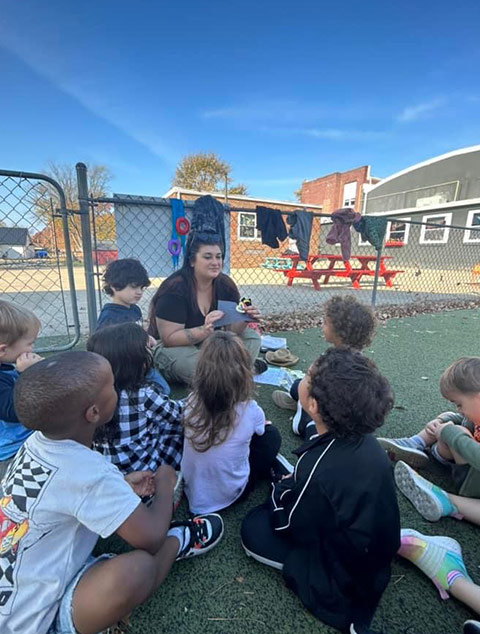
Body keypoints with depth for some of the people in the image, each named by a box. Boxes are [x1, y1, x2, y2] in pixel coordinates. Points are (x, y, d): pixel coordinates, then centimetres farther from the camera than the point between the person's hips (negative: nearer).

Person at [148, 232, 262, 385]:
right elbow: (168, 339, -24)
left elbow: (232, 329, -4)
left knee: (252, 337, -10)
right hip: (171, 349, -5)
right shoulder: (175, 289, -22)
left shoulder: (226, 285, -6)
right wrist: (204, 331, -38)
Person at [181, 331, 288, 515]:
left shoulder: (191, 402, -20)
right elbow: (261, 427, -1)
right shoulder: (248, 410, -28)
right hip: (227, 496, -3)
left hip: (192, 491, 4)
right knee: (271, 434, 10)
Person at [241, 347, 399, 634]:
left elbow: (286, 526, -17)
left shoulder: (318, 470, -37)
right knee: (287, 489, 17)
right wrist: (292, 484, 5)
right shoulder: (365, 439, -17)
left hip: (345, 583, -6)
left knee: (254, 528, 2)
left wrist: (280, 488, 0)